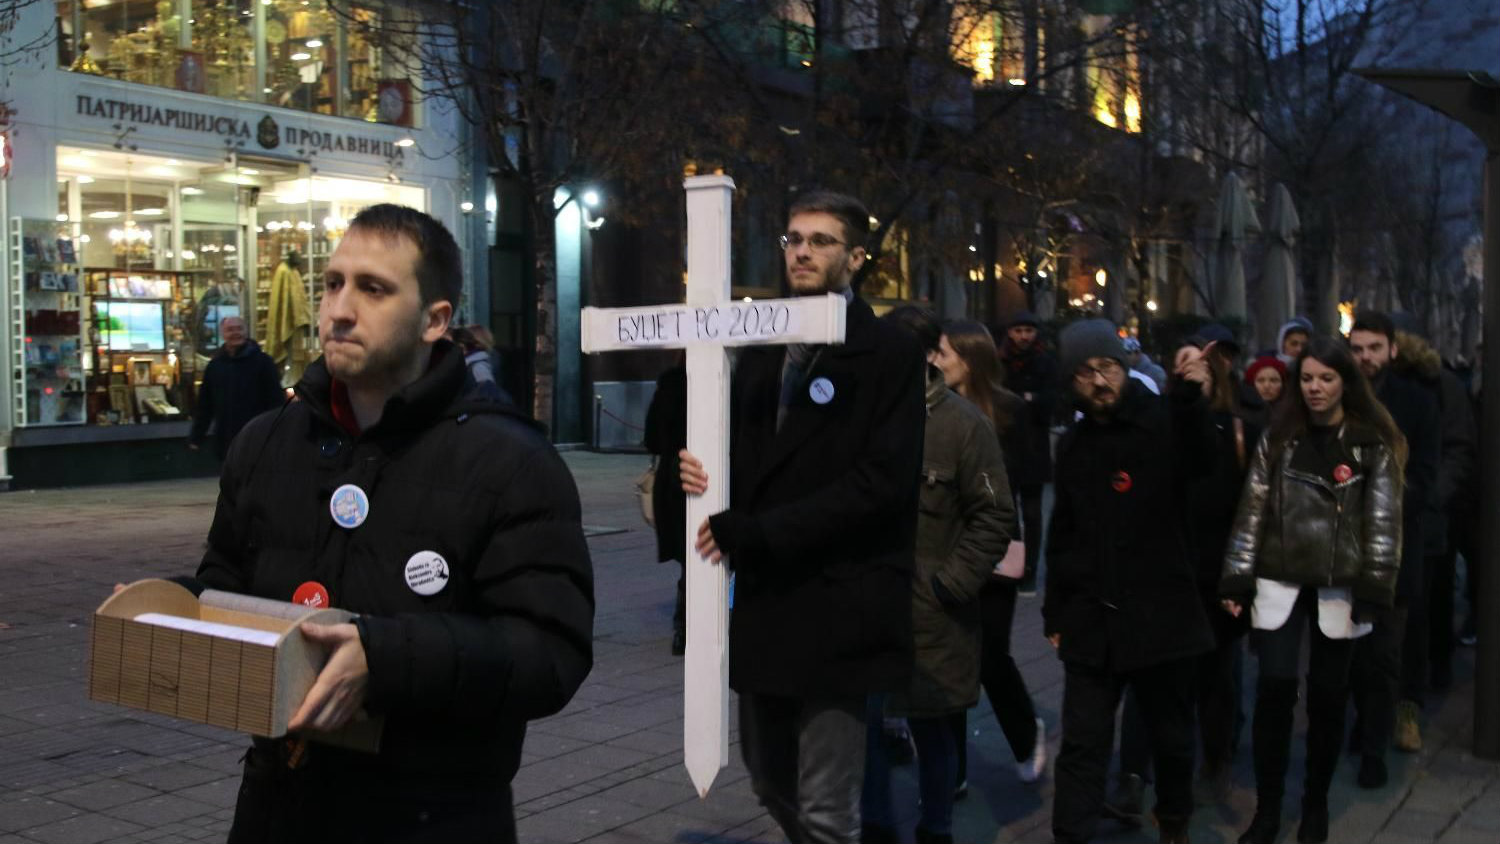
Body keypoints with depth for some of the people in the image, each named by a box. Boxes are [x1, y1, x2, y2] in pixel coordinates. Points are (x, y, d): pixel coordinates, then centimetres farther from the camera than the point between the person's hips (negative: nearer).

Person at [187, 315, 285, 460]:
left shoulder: (262, 361, -4)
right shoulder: (214, 366, 8)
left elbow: (276, 401, -6)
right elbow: (204, 406, 12)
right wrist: (196, 437, 10)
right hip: (226, 444, 4)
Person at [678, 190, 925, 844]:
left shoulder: (889, 353, -6)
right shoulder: (761, 352, 14)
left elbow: (881, 482, -16)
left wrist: (754, 531, -19)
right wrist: (701, 468, -7)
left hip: (837, 610, -6)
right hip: (763, 602, 7)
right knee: (772, 784, 17)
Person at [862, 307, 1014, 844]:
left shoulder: (964, 423, -8)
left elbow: (995, 517, -7)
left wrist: (951, 582, -11)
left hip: (927, 613, -3)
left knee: (930, 726, 11)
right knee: (858, 719, 7)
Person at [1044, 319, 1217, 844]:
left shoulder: (1163, 423, -6)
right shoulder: (1073, 445, 9)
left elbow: (1199, 461, -30)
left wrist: (1188, 396, -47)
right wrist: (1055, 612, 14)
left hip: (1160, 614, -3)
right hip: (1091, 621, 3)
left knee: (1171, 736, 14)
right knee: (1083, 743, 2)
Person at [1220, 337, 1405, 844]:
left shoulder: (1371, 443, 0)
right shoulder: (1278, 438, 5)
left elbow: (1384, 519, -3)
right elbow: (1253, 511, 3)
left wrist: (1374, 588, -10)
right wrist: (1236, 579, -1)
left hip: (1340, 586, -1)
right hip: (1279, 581, 1)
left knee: (1328, 694, 7)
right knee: (1274, 688, -5)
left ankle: (1316, 803, 23)